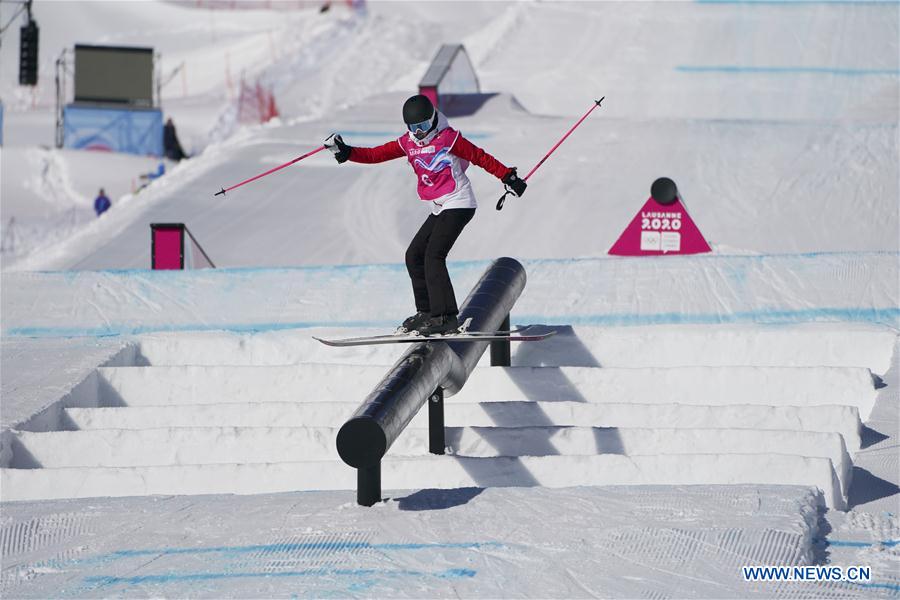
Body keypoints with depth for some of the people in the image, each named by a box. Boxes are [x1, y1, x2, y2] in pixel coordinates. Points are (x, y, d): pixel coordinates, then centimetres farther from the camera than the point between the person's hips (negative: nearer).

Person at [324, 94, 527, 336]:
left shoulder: (448, 138, -10)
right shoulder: (407, 143, 8)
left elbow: (481, 158, -4)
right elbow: (376, 154, 5)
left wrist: (508, 177, -3)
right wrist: (345, 152, -8)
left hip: (458, 205, -8)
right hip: (439, 209, 8)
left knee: (433, 255, -18)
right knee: (414, 255, 9)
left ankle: (446, 317, -22)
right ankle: (427, 312, 15)